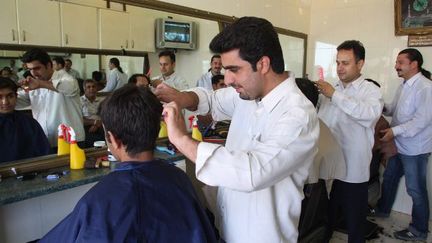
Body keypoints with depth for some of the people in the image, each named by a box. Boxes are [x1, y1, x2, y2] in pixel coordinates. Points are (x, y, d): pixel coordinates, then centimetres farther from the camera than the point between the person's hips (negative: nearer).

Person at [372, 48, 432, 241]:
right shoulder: (403, 86, 10)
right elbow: (395, 109, 16)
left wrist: (394, 131, -27)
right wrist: (382, 107, -4)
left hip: (414, 149, -9)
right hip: (399, 145, 9)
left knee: (415, 189, 5)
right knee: (389, 178, 21)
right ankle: (382, 209, 42)